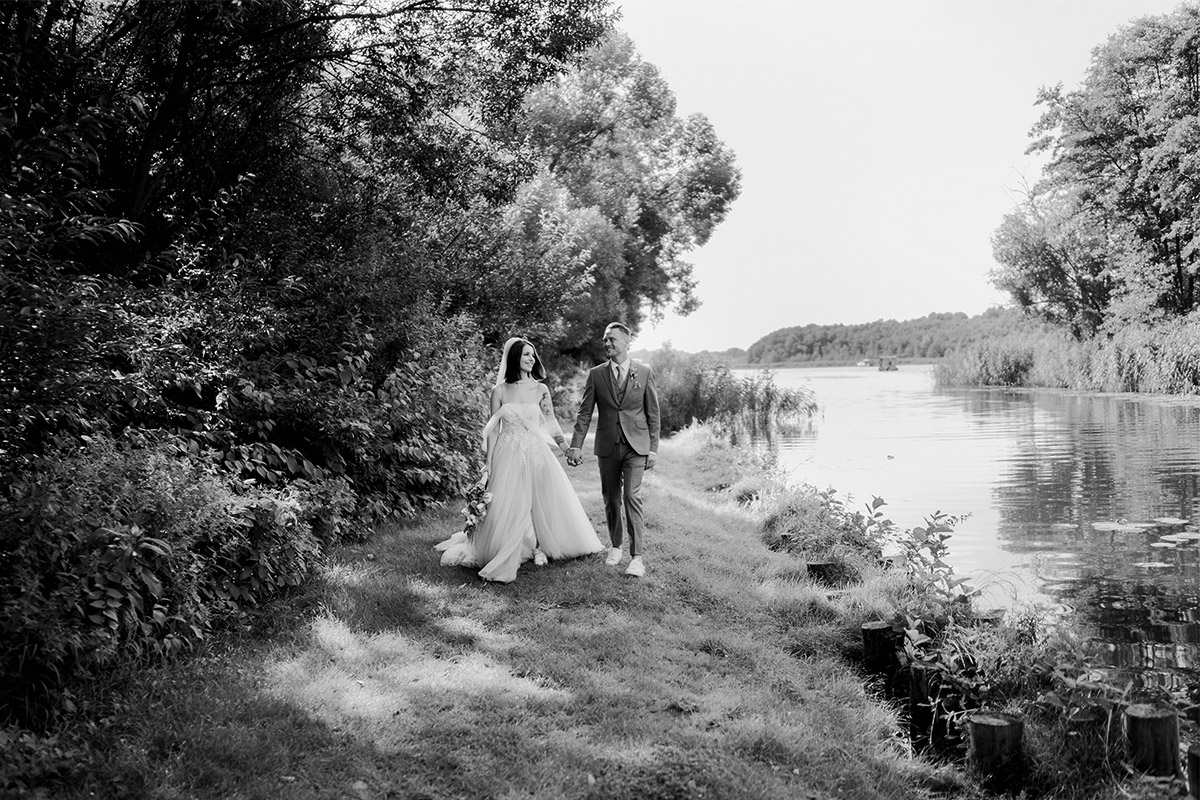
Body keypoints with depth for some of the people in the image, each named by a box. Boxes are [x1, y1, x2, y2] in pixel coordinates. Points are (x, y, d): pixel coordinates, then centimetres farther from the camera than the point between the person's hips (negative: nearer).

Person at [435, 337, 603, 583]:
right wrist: (488, 463, 0)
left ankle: (539, 547, 29)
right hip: (508, 454, -2)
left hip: (536, 452, 2)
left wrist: (567, 448, 5)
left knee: (544, 502, 8)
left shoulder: (540, 389, 1)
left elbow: (550, 422, 9)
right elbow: (493, 429, 1)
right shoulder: (499, 391, -3)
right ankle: (500, 559, 11)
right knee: (506, 506, -2)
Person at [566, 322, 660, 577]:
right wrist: (576, 445, -6)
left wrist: (653, 449, 0)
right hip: (607, 446, 2)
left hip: (636, 445, -2)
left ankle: (637, 557, -9)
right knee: (611, 499, 9)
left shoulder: (644, 372, 2)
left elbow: (653, 413, 4)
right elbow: (585, 412, 3)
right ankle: (616, 545, 28)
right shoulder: (596, 374, 5)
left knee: (632, 497, -12)